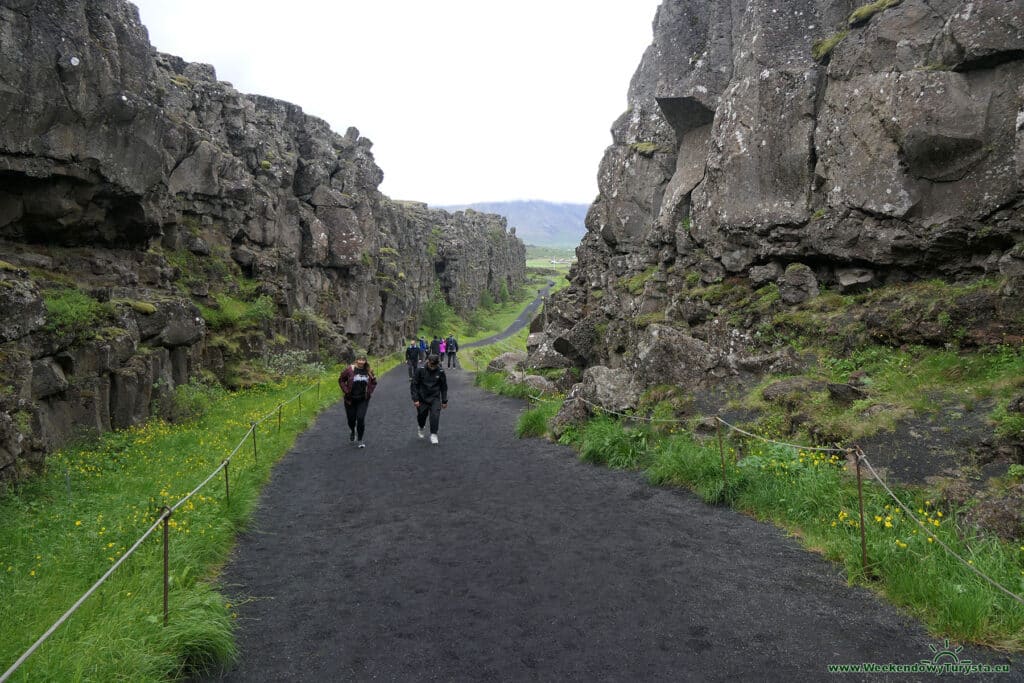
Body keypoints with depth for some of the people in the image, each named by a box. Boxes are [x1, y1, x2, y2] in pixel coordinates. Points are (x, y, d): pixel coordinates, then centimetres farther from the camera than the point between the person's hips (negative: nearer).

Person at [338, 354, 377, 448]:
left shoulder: (368, 371, -1)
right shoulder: (350, 370, -10)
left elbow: (374, 382, 14)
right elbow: (341, 380, -1)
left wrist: (369, 391, 2)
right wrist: (346, 391, -8)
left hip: (363, 399, 0)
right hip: (350, 399, 0)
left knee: (361, 418, -9)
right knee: (351, 419, 11)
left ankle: (360, 440, 5)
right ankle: (352, 431, 47)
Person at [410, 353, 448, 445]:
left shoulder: (440, 372, -7)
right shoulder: (421, 370, -11)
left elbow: (444, 387, 6)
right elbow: (414, 385, -5)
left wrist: (444, 401, 8)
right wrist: (415, 399, -10)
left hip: (435, 398, 0)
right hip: (422, 398, 0)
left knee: (435, 415, -16)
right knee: (421, 416, 11)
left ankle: (433, 434, -4)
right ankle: (421, 428, 43)